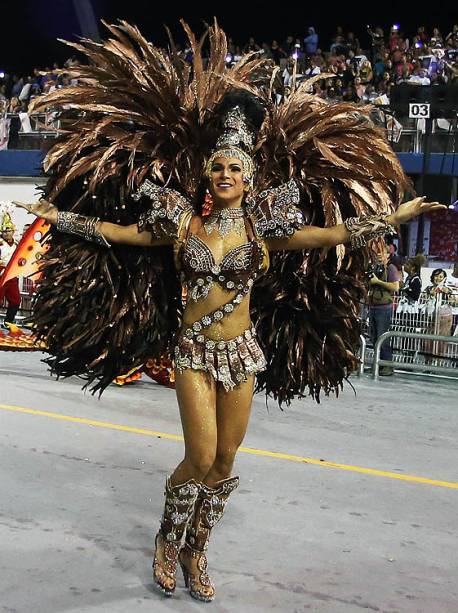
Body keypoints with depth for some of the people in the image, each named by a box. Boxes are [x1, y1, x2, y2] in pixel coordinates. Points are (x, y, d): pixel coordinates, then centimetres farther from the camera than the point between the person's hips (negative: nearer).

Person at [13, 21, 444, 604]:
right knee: (201, 459, -8)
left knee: (224, 462, 6)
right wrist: (58, 215, 11)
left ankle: (194, 554, 26)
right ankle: (167, 542, 19)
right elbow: (120, 232, 9)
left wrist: (393, 216, 0)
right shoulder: (183, 222, -1)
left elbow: (330, 234, 2)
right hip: (194, 352, -2)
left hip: (243, 353, 2)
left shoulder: (260, 228, 0)